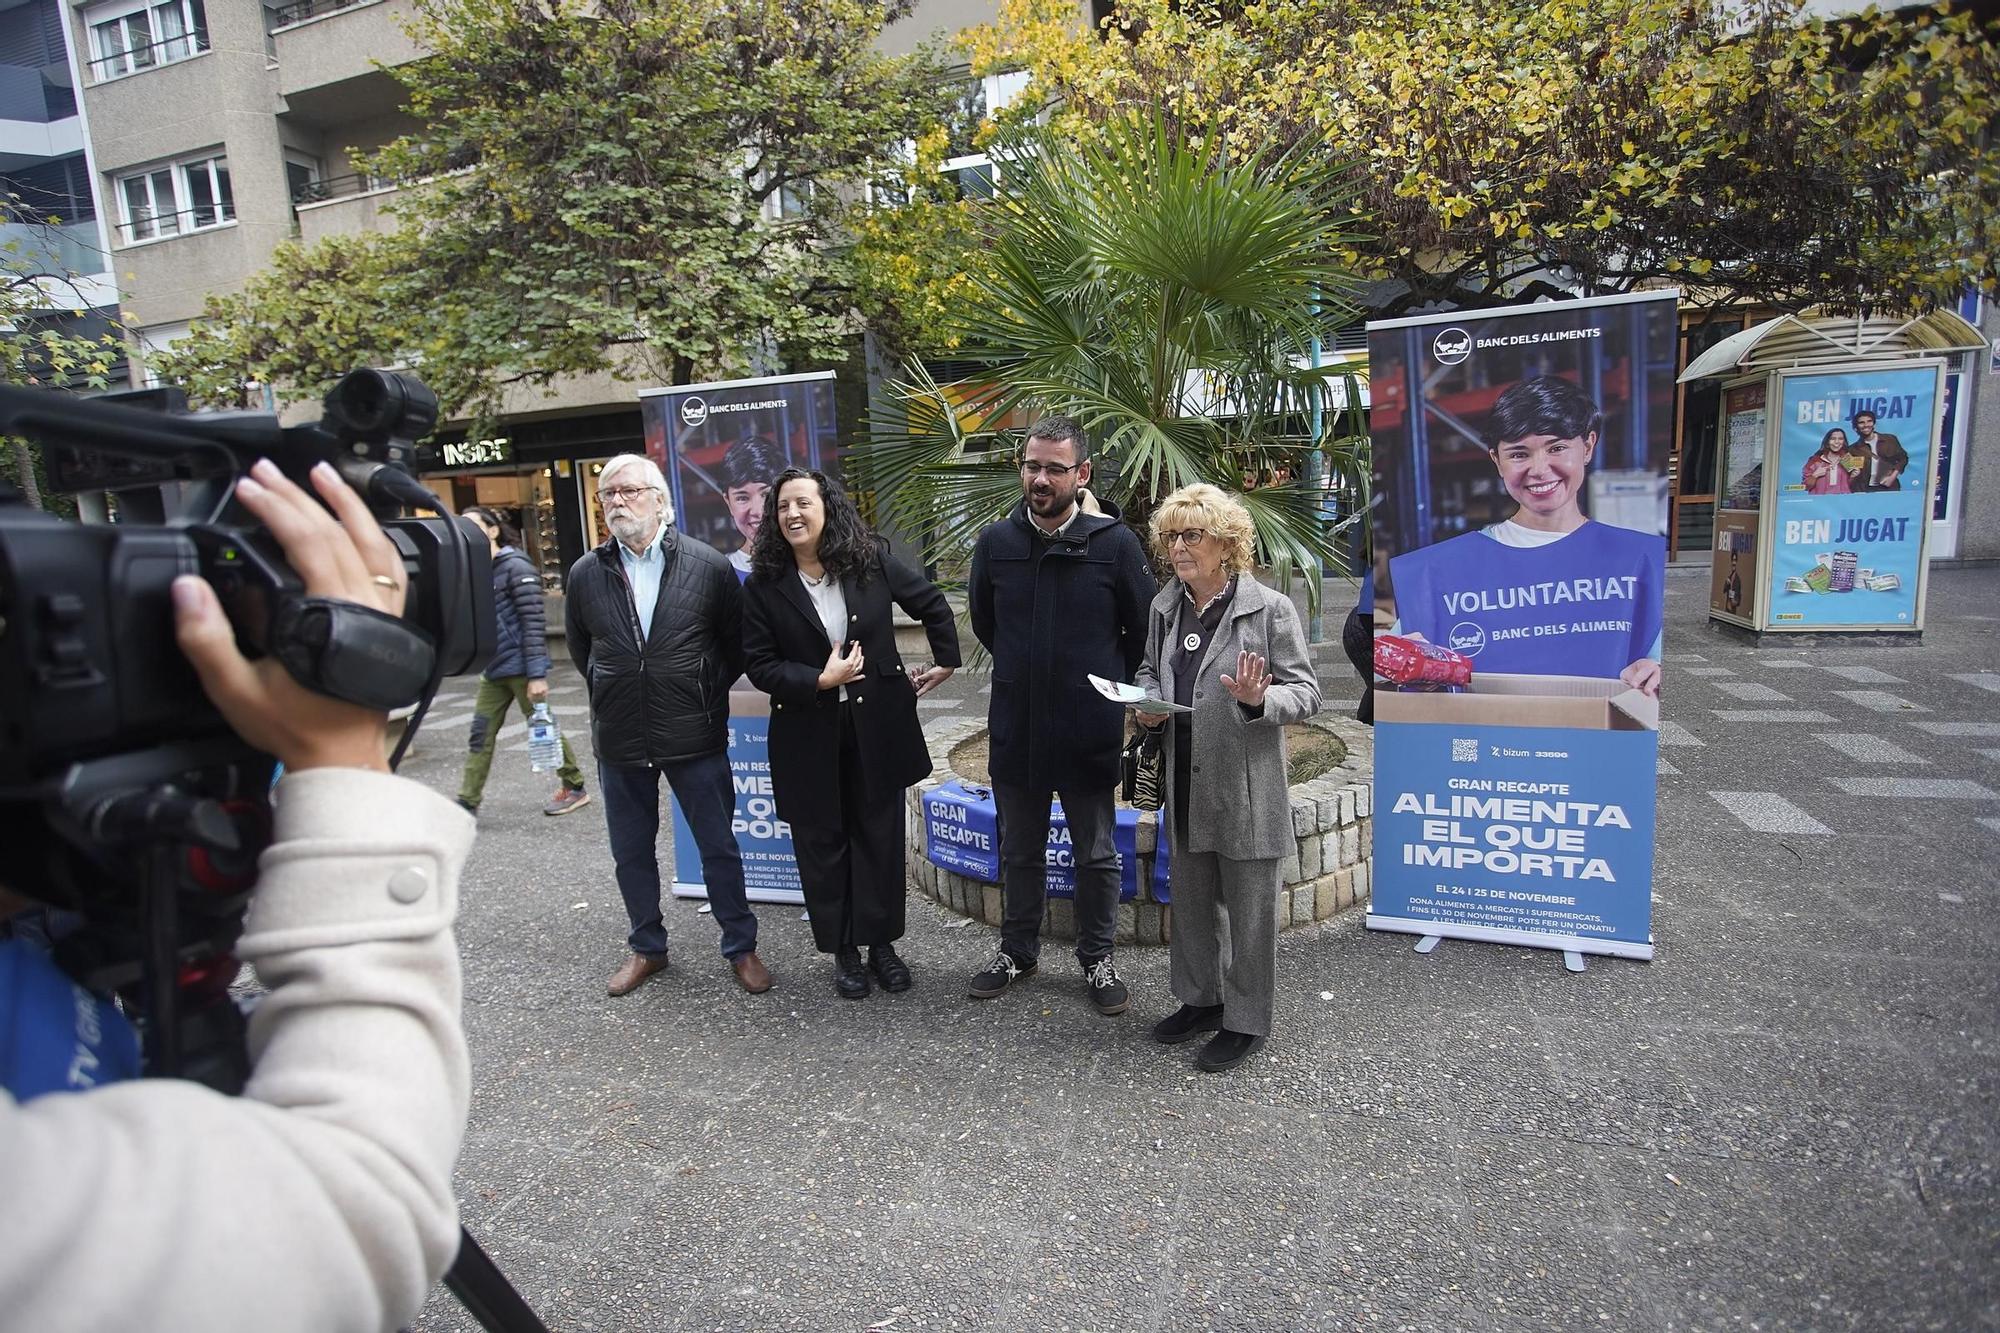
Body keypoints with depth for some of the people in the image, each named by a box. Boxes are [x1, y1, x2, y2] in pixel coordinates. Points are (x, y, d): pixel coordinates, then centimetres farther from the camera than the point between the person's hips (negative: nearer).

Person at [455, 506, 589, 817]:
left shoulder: (515, 566, -11)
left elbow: (534, 622, -17)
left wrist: (537, 674, -21)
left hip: (521, 666, -7)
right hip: (493, 670, 7)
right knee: (481, 736, 8)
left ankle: (575, 788, 18)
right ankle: (467, 802, 14)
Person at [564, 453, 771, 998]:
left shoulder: (709, 567, -6)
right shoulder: (585, 573, 1)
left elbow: (737, 643, 4)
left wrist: (706, 694, 5)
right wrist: (612, 694, 13)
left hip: (695, 738, -3)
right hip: (619, 742, 3)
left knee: (719, 848, 8)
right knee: (631, 853, 15)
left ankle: (741, 947, 24)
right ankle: (646, 947, 34)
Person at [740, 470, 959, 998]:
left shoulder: (872, 561, -4)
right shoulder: (764, 586, -6)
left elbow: (933, 604, 9)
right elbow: (759, 664, -6)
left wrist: (946, 661, 9)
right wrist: (819, 680, -18)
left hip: (876, 724, 1)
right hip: (808, 733, 0)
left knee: (880, 836, 10)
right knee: (823, 845, 8)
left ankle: (881, 942, 27)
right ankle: (843, 951, 25)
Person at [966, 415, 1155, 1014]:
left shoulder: (1115, 542, -10)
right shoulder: (995, 542, -2)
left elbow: (1144, 629, 1)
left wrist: (1107, 684, 6)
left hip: (1089, 733, -2)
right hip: (1015, 729, 3)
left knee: (1096, 855, 13)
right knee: (1019, 851, 18)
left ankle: (1096, 958, 31)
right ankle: (1018, 950, 37)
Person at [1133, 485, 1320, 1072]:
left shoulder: (1270, 608, -12)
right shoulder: (1164, 606, 6)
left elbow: (1306, 693, -10)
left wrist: (1258, 699, -30)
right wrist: (1146, 701, -2)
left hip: (1247, 788, -6)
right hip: (1186, 785, 6)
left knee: (1249, 909, 8)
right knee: (1192, 901, 20)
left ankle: (1247, 1022, 26)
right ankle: (1201, 999, 40)